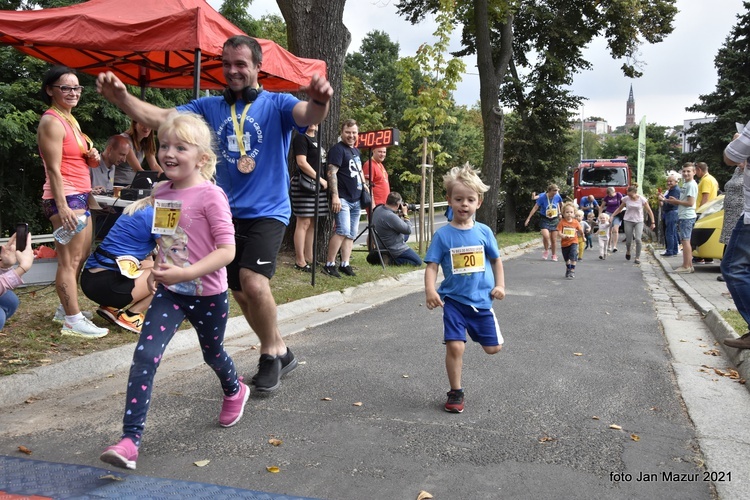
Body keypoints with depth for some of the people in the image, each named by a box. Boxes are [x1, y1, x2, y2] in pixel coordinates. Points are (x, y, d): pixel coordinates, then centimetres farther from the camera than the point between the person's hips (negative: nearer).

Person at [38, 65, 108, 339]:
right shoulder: (52, 122, -11)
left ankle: (66, 309, 26)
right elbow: (54, 169, -19)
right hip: (65, 197, -10)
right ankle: (73, 321, -5)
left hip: (80, 196, 10)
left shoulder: (70, 119, 17)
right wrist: (63, 207, -26)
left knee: (82, 255, 15)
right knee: (69, 260, -8)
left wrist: (92, 157, 4)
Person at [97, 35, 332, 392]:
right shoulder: (209, 107, 6)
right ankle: (279, 353, 31)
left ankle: (270, 354, 1)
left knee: (254, 283, -24)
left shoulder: (277, 104, -5)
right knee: (241, 293, 11)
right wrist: (121, 97, -23)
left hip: (268, 212, -5)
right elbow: (159, 117, -4)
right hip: (228, 213, 5)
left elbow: (308, 116, -26)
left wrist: (319, 100, -50)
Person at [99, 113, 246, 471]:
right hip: (169, 292, 4)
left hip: (208, 293, -4)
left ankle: (234, 391, 52)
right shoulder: (161, 193, 2)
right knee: (145, 357, -12)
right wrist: (158, 267, 6)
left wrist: (187, 273, -32)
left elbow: (227, 250, -23)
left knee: (212, 353, 19)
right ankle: (130, 439, -8)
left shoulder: (211, 195, -18)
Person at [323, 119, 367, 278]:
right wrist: (335, 196, -24)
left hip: (356, 199, 9)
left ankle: (345, 264, 12)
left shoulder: (356, 151, 19)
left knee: (352, 234, 7)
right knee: (343, 231, -17)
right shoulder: (337, 149, -7)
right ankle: (329, 264, -10)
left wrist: (363, 184, 17)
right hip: (342, 199, -9)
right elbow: (332, 173, -16)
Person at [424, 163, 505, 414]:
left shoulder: (484, 231, 0)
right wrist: (430, 290, -24)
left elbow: (496, 259, 12)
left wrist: (500, 285, 3)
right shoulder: (443, 234, -7)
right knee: (455, 346, -10)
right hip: (454, 300, -2)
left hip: (482, 299, 3)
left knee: (493, 348, 10)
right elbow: (432, 266, -9)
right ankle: (455, 392, 10)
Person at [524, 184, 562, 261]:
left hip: (554, 220, 3)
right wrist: (528, 218, -13)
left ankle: (554, 255, 22)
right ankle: (546, 251, 4)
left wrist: (560, 214, 21)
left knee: (554, 239, 5)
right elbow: (535, 207, -12)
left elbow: (561, 205, 14)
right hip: (544, 219, -2)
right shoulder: (542, 197, -15)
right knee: (546, 235, -23)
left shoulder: (558, 197, -7)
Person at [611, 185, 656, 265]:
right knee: (628, 240, -1)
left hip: (639, 221, -1)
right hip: (628, 221, 1)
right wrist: (612, 216, 2)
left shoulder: (642, 199, -8)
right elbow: (619, 209, 10)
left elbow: (649, 211, -4)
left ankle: (637, 257, -4)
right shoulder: (626, 199, -3)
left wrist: (653, 222, -7)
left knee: (638, 239, -17)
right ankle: (628, 251, 33)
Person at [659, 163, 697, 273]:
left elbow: (690, 203, -18)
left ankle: (686, 266, -8)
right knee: (685, 241, 12)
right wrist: (665, 200, 15)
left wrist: (676, 201, -8)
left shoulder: (692, 185, -12)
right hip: (683, 216, 10)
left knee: (685, 240, -9)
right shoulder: (685, 184, 19)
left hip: (687, 217, -10)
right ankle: (689, 265, 17)